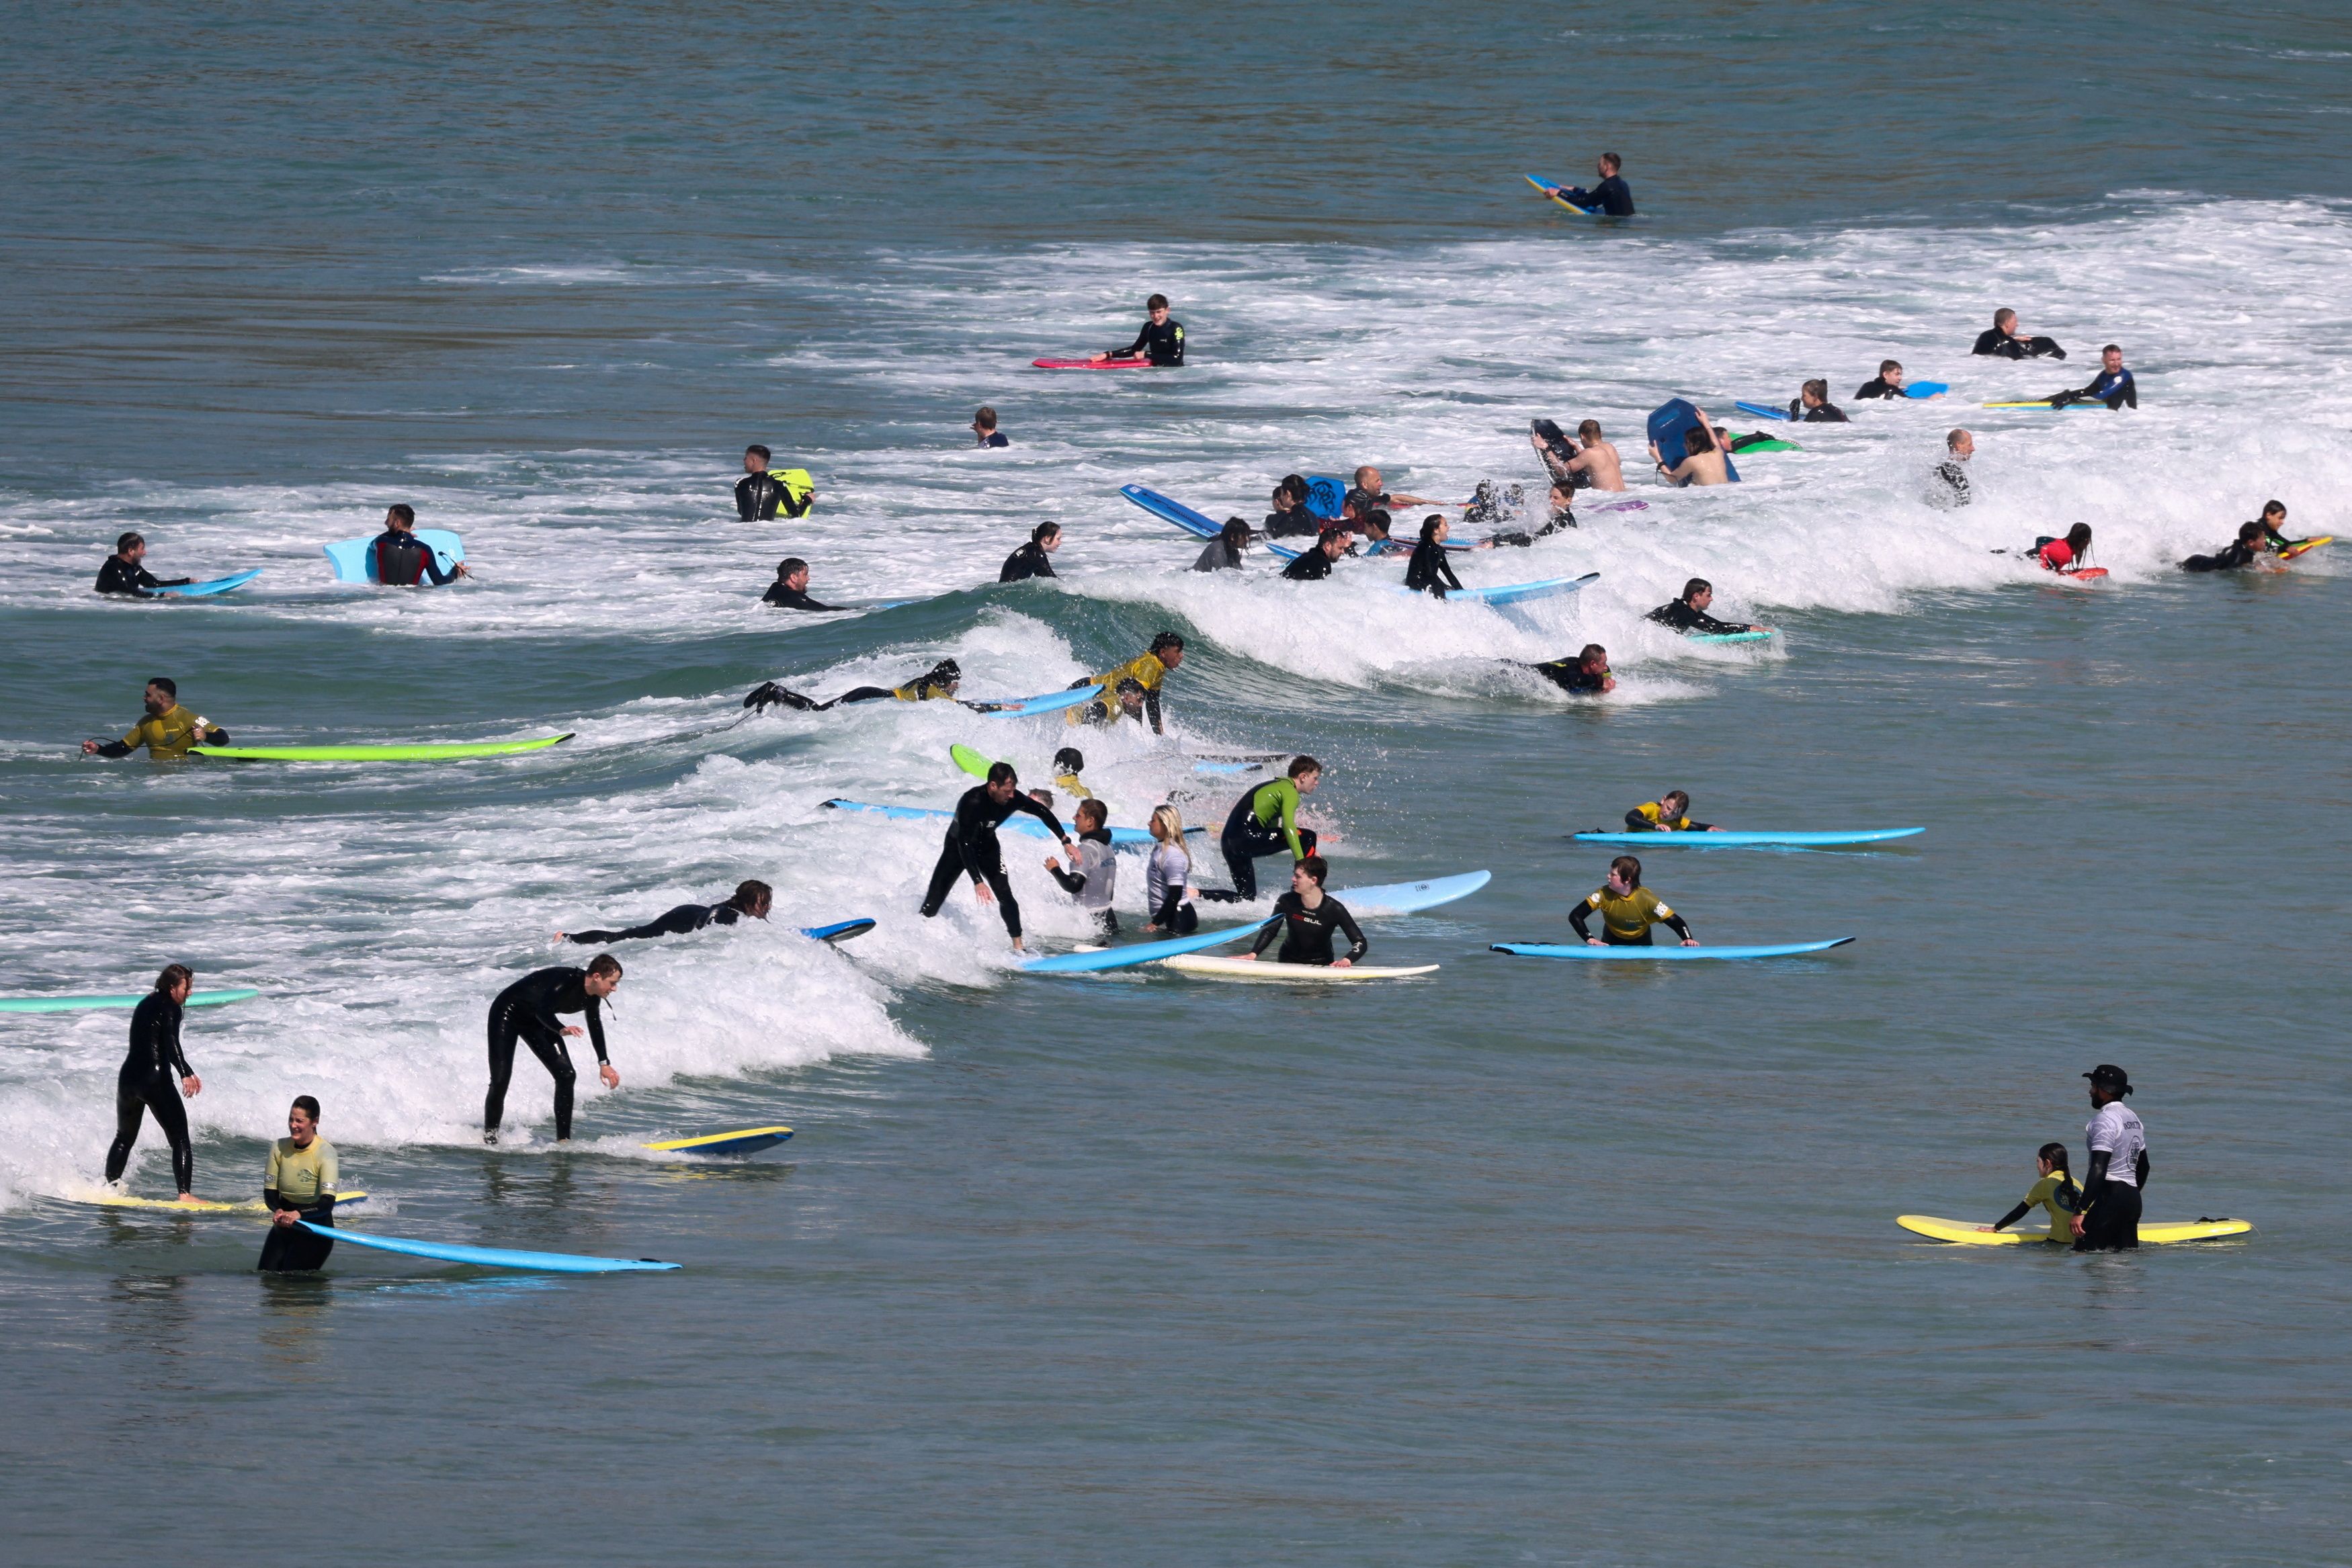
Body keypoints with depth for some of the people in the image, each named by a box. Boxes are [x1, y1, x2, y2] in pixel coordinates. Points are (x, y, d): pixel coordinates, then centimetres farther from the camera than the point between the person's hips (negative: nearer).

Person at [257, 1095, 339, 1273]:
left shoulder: (325, 1152, -19)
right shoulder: (279, 1148, -5)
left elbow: (327, 1203, -28)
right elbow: (269, 1192, -2)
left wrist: (298, 1214, -45)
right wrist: (278, 1211, -25)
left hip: (315, 1228, -5)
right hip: (283, 1226, 5)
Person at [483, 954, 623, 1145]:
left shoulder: (592, 997, -7)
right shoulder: (567, 980, -33)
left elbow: (595, 1026, 11)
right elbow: (544, 1010, -44)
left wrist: (604, 1063, 15)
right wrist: (562, 1030, -63)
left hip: (534, 1021, 8)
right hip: (506, 1013, -8)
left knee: (566, 1075, -5)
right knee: (500, 1081, -15)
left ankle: (563, 1141, 0)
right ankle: (489, 1140, -3)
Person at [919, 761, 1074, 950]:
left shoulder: (1013, 798, -22)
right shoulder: (972, 802, -38)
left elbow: (1043, 813, -3)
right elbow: (964, 844, -39)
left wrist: (1066, 842, -4)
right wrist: (977, 882, -45)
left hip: (987, 846, 4)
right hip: (957, 847, -4)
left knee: (1005, 896, -10)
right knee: (933, 902, -9)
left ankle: (1018, 947, -2)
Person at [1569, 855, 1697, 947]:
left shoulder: (1646, 900, -27)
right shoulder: (1604, 894, -23)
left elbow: (1675, 921, -27)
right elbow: (1575, 916, -23)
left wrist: (1688, 939, -45)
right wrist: (1590, 939, -35)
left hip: (1640, 944, -1)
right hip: (1612, 942, 1)